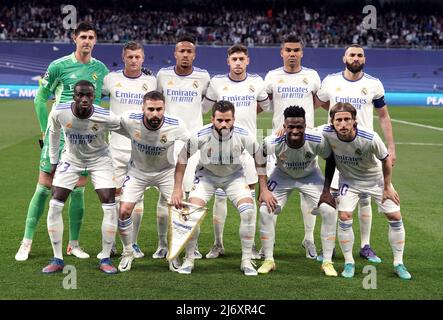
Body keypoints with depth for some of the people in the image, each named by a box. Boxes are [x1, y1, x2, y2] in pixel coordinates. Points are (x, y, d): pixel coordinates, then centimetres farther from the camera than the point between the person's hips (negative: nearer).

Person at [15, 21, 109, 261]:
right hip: (58, 133, -3)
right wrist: (46, 130, 0)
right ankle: (26, 243, 5)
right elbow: (40, 98, 3)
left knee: (78, 189, 5)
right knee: (44, 187, -2)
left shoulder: (101, 69, 6)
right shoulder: (59, 66, -4)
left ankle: (73, 244, 14)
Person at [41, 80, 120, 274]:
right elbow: (54, 132, -1)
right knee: (55, 205, -8)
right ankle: (57, 259, 6)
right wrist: (53, 161, 6)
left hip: (99, 160, -1)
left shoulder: (105, 117, -29)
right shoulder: (59, 112, -23)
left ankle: (106, 259, 3)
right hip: (71, 159, 1)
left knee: (109, 206, -12)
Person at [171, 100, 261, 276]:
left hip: (234, 176, 1)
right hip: (206, 174, 0)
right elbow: (182, 160, -12)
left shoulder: (244, 136, -26)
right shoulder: (200, 136, -28)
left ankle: (247, 261, -3)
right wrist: (177, 190, -14)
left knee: (248, 212, -18)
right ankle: (189, 260, 3)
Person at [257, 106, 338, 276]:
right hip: (282, 176, 0)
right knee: (265, 210, -14)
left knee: (329, 210, -16)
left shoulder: (317, 141, -33)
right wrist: (263, 190, -18)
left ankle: (327, 262, 0)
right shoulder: (272, 142, -33)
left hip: (310, 176, 0)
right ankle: (268, 260, 4)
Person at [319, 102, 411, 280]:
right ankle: (349, 263, 3)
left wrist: (387, 187, -9)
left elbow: (386, 159, -15)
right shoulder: (327, 133, -26)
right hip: (348, 179, 1)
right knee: (344, 216, -16)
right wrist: (326, 188, -4)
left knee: (395, 217, -4)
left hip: (375, 177, -1)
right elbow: (330, 158, -7)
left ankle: (398, 264, 13)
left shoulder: (370, 138, -34)